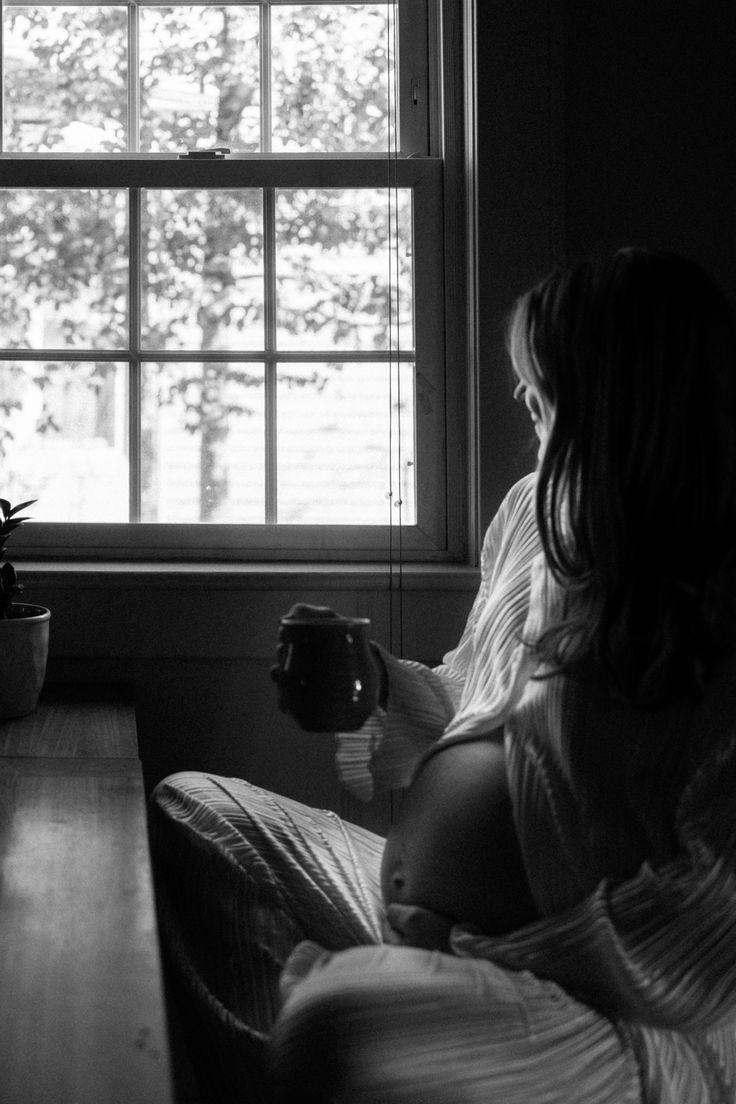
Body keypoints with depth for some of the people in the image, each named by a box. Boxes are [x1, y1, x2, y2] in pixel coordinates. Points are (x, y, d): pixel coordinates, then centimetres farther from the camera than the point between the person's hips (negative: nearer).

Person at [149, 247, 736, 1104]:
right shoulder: (534, 513, 5)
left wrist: (521, 947, -19)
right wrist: (374, 682, 1)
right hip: (461, 918, 9)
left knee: (344, 1014, -36)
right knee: (190, 812, 10)